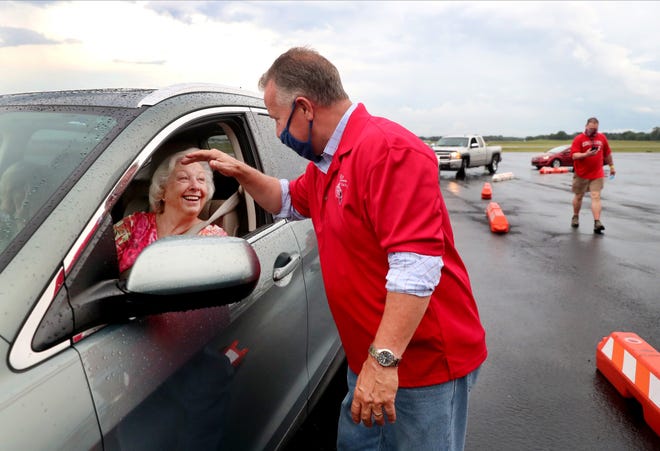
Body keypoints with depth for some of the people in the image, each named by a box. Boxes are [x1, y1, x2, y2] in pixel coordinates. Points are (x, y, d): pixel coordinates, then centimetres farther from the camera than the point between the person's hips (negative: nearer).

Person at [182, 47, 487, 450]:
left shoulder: (387, 149, -22)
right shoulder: (327, 163, 10)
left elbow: (417, 265, -28)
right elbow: (290, 202, 30)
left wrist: (383, 359, -27)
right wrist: (241, 172, 15)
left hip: (425, 361, -9)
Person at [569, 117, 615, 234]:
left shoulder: (602, 137, 7)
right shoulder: (579, 139, -4)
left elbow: (607, 153, 17)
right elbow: (574, 155, -13)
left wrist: (611, 166, 20)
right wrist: (586, 154, -28)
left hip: (597, 175, 1)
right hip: (581, 174, -1)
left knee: (596, 197, -8)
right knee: (578, 197, 11)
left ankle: (597, 222, -14)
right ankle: (575, 217, 31)